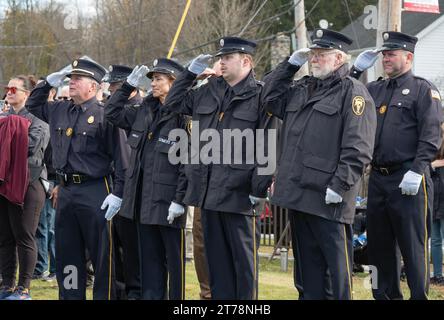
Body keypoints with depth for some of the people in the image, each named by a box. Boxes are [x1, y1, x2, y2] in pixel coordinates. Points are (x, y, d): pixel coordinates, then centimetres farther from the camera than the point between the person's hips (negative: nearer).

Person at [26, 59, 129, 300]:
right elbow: (32, 105, 31)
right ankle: (70, 296, 20)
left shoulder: (105, 115, -7)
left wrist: (117, 194, -14)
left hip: (95, 194, -6)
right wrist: (49, 82, 15)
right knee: (66, 254, 11)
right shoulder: (58, 111, 12)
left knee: (101, 255, 0)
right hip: (65, 191, 7)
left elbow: (120, 157, -10)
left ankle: (104, 296, 7)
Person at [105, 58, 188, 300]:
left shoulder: (182, 116, -10)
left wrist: (180, 200, -16)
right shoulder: (145, 112, 12)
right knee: (149, 259, 11)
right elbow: (112, 112, 24)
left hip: (168, 201, -7)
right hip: (144, 199, 7)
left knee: (174, 259, 2)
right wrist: (129, 84, 15)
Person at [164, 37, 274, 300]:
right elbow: (173, 104, 28)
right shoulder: (208, 92, 14)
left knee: (243, 261, 1)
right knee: (216, 258, 12)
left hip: (240, 195, -6)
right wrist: (190, 73, 18)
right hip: (209, 193, 7)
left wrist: (259, 189, -14)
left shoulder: (259, 96, -6)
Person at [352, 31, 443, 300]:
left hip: (408, 180, -6)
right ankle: (386, 295, 21)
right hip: (378, 177, 6)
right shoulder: (375, 89, 17)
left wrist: (417, 170, -19)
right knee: (379, 245, 11)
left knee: (413, 246, -3)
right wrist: (356, 70, 9)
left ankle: (419, 295, 3)